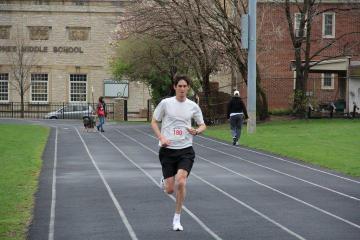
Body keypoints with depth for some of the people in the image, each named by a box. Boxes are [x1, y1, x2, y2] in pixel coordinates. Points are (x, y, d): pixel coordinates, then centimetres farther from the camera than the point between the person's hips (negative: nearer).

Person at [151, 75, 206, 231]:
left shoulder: (193, 106, 4)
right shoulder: (165, 103, -1)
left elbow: (203, 125, 15)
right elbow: (154, 122, 6)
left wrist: (197, 131, -8)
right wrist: (161, 138, -9)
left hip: (186, 150, 1)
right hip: (167, 150, 0)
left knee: (181, 182, -18)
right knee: (170, 190, -1)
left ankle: (177, 218, 0)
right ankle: (164, 181, 40)